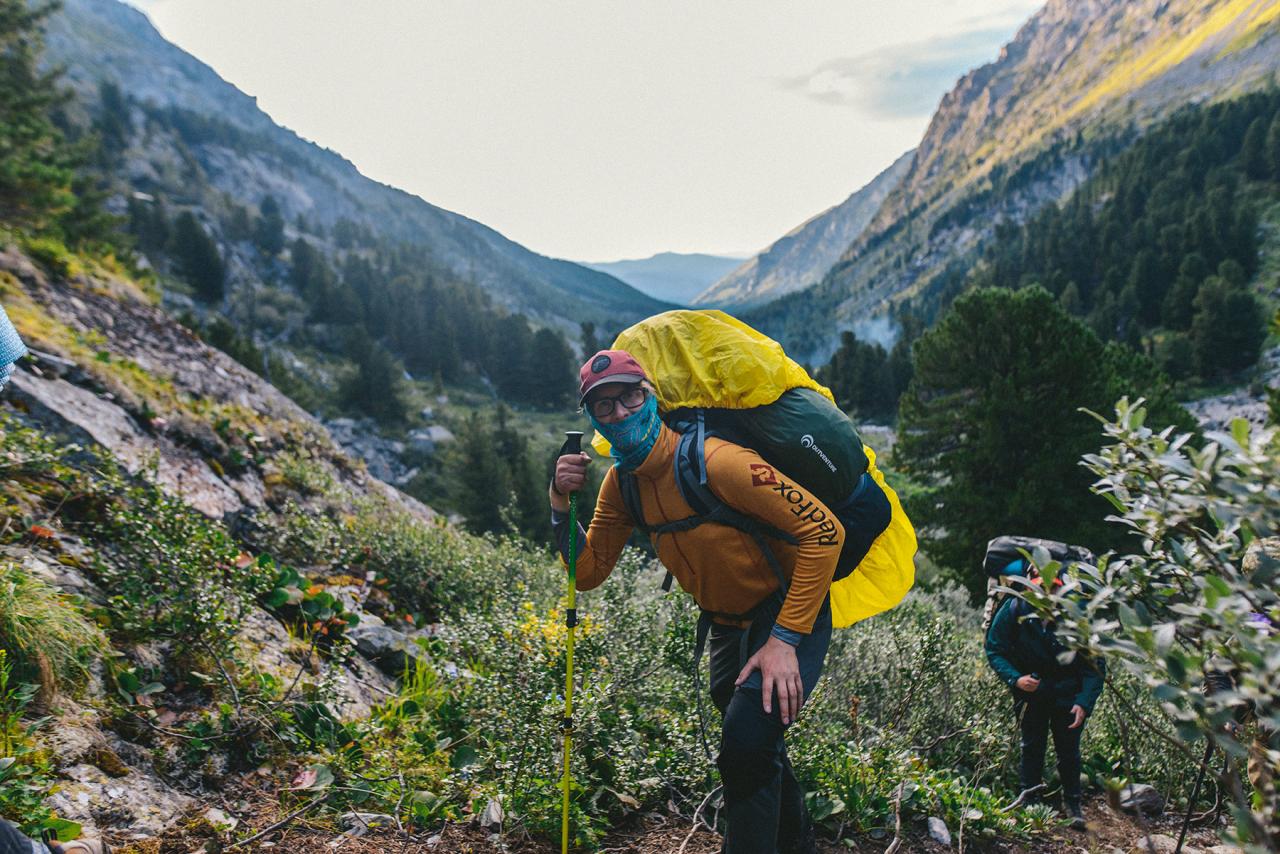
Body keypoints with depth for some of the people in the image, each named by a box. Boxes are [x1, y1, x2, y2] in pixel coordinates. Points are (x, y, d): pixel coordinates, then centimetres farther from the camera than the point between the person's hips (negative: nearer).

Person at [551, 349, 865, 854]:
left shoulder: (715, 462, -30)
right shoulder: (621, 484, -6)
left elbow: (824, 531, -30)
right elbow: (587, 573, -3)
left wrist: (785, 639, -30)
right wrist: (560, 503, -18)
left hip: (790, 611, -7)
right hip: (725, 624, 8)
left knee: (748, 740, -26)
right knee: (751, 747, 24)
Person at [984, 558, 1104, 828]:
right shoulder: (1014, 609, -20)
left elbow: (1095, 664, -12)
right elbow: (994, 650, -8)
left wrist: (1084, 702, -21)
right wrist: (1015, 678, -23)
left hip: (1067, 692, -1)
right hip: (1031, 689, 1)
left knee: (1068, 749, 3)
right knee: (1032, 745, 9)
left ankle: (1073, 804, 21)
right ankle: (1029, 798, 25)